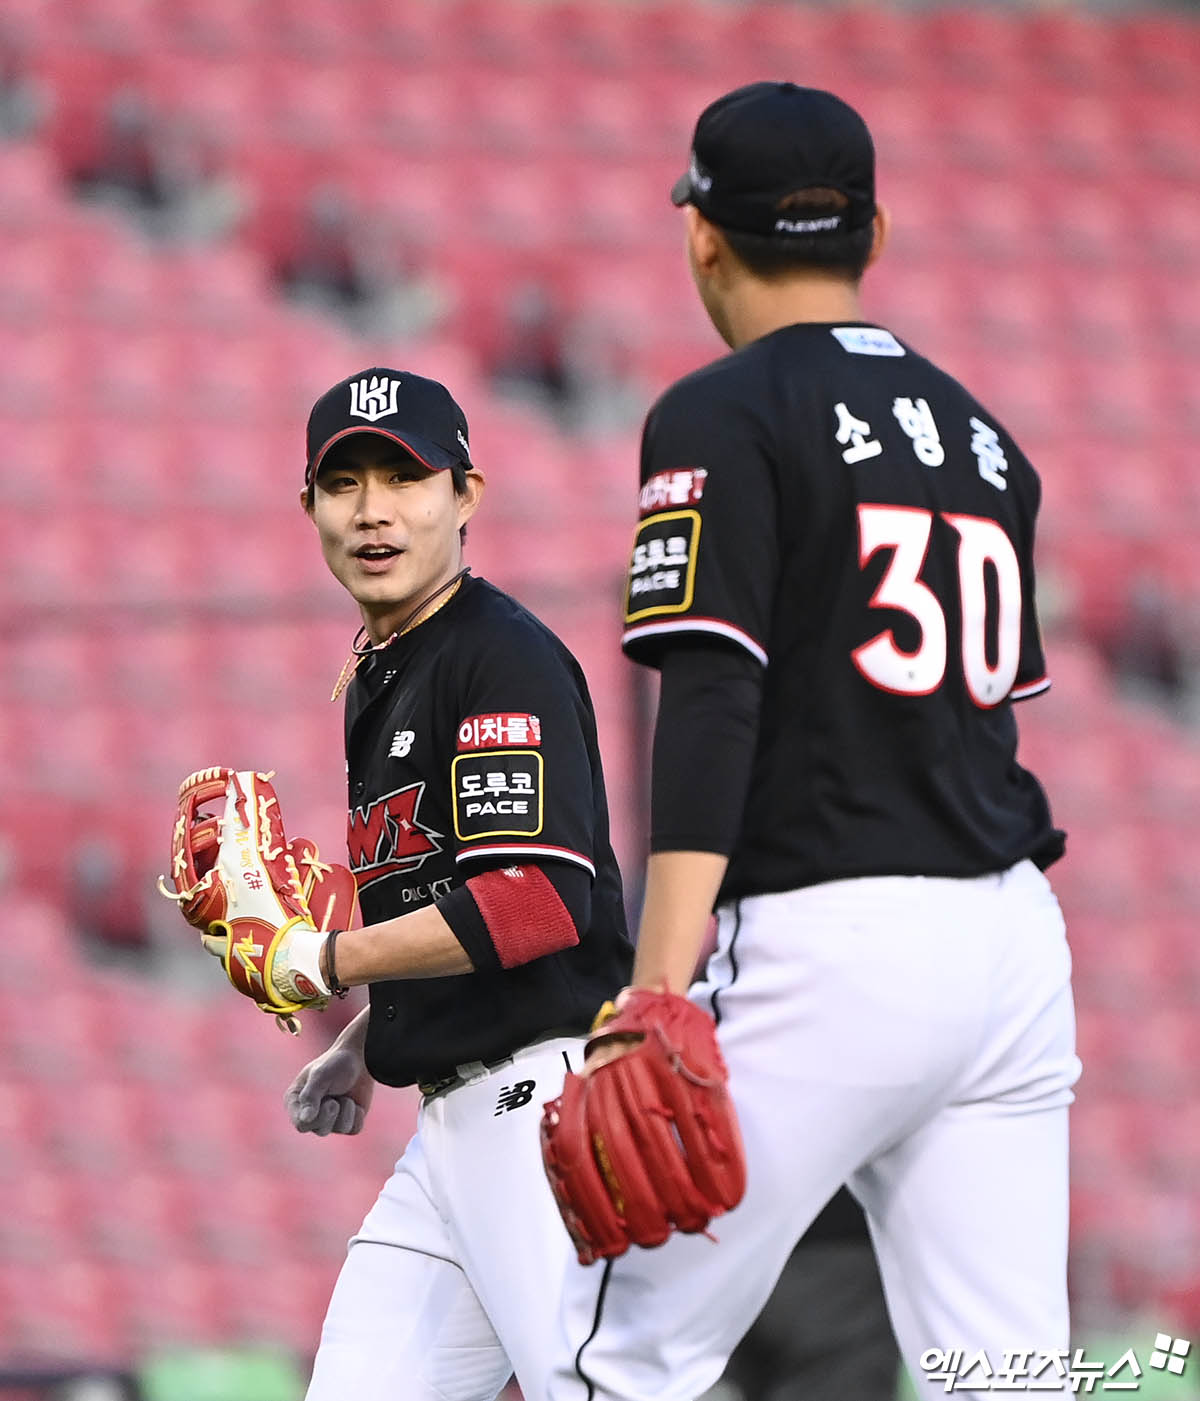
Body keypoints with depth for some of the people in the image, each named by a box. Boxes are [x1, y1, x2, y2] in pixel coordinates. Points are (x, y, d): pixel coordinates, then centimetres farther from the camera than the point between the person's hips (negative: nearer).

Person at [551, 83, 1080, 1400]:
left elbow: (710, 705, -15)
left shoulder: (722, 416, -4)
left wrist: (656, 993, -21)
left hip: (823, 945, -7)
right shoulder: (980, 435, 18)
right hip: (1013, 940, 7)